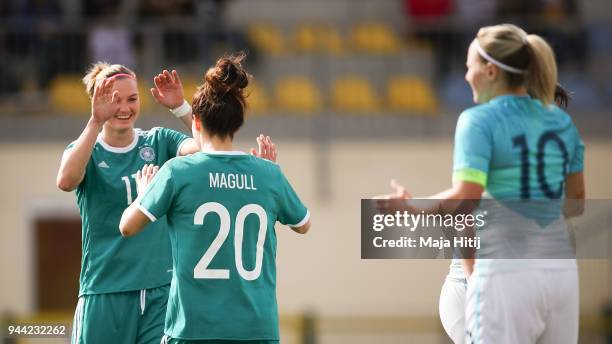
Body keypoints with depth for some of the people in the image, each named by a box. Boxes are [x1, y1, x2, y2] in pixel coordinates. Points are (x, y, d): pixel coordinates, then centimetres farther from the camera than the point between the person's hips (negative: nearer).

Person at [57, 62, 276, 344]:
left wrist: (181, 108, -25)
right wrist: (95, 121, -30)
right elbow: (66, 180, -22)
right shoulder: (87, 151, 1)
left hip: (161, 291, 1)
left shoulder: (159, 142, 7)